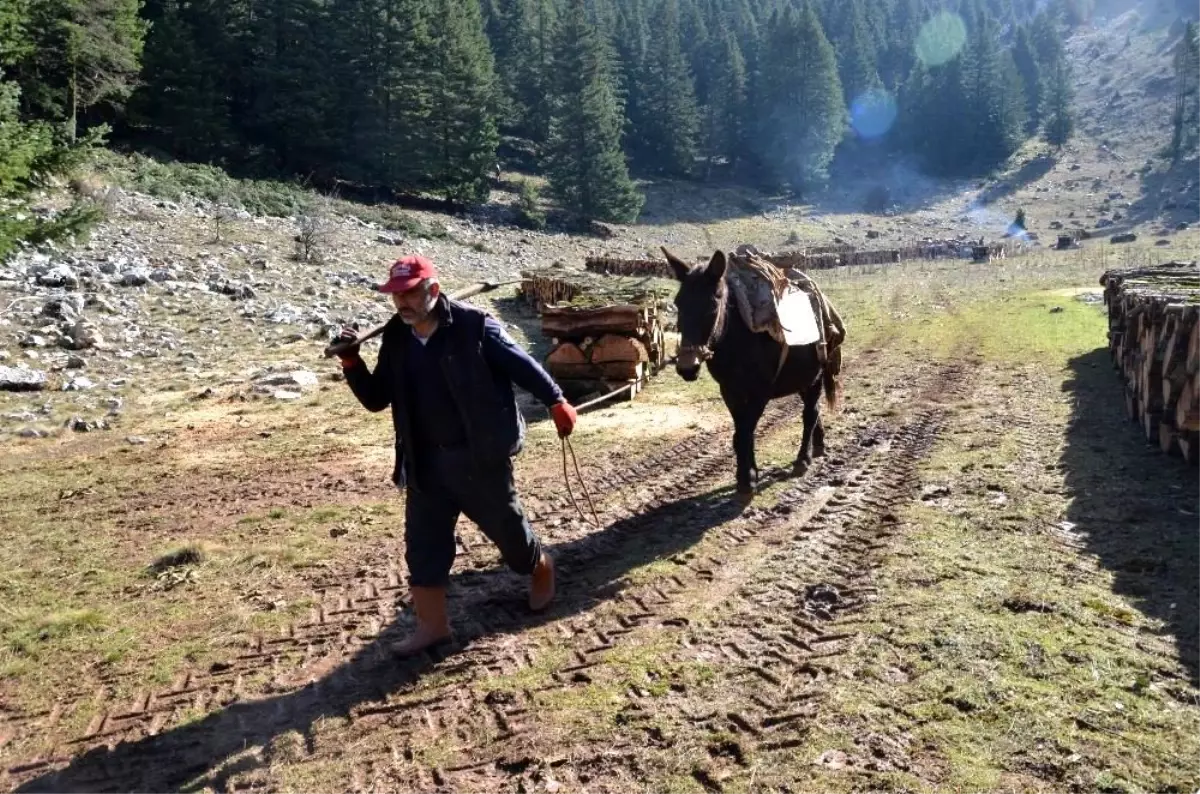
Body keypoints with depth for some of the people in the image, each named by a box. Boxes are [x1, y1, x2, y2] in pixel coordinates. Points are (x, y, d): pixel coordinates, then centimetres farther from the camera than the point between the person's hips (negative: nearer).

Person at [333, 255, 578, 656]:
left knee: (505, 526, 12)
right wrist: (351, 362, -9)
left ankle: (541, 569, 43)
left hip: (480, 456, -5)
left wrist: (556, 402, -9)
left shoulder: (473, 326, -15)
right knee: (423, 543, 7)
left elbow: (522, 364, -8)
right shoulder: (395, 339, 2)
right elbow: (376, 399, 6)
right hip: (425, 461, 5)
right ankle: (432, 624, 21)